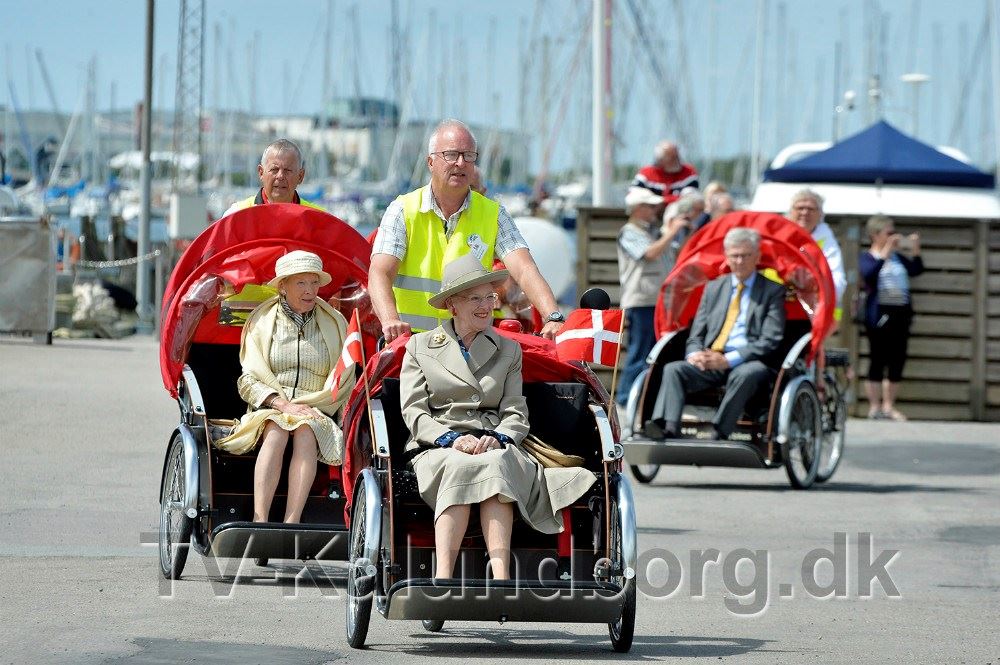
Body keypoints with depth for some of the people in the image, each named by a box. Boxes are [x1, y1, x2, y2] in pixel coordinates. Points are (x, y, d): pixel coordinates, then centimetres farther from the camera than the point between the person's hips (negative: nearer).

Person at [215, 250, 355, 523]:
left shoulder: (335, 324, 12)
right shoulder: (261, 322, 9)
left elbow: (343, 383, 9)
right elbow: (249, 380, 2)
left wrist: (307, 406, -7)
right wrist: (282, 403, -15)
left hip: (316, 413, 1)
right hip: (267, 410, -1)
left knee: (305, 431, -34)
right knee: (276, 431, -35)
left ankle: (291, 523, -44)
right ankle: (259, 522, -44)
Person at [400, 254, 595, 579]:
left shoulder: (508, 350, 23)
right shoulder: (419, 347, 17)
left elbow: (516, 412, 12)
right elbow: (414, 411, 6)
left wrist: (497, 438, -11)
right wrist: (452, 439, -12)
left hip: (497, 449, 1)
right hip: (436, 450, -1)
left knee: (494, 466, -37)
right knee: (459, 467, -38)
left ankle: (500, 579, -54)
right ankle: (442, 580, -53)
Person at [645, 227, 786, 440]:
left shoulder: (772, 291, 7)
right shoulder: (714, 288, 21)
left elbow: (770, 341, -4)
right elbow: (696, 334, 18)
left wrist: (729, 360, -15)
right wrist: (695, 354, -8)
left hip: (749, 362, -4)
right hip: (710, 361, 4)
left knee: (745, 374, -38)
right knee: (673, 370, -22)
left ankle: (720, 435, -39)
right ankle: (668, 429, -40)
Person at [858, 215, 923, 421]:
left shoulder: (897, 258, 17)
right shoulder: (867, 258, -1)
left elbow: (916, 270, 8)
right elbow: (869, 274, -21)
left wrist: (915, 250, -5)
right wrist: (886, 252, -24)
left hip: (900, 315, 6)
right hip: (879, 316, -6)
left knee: (897, 362, 5)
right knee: (877, 361, -5)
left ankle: (888, 406, 12)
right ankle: (874, 406, -1)